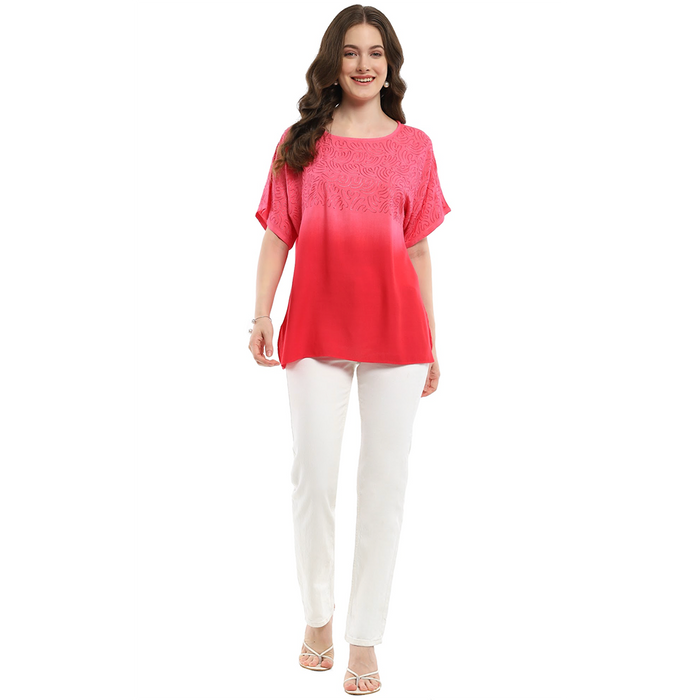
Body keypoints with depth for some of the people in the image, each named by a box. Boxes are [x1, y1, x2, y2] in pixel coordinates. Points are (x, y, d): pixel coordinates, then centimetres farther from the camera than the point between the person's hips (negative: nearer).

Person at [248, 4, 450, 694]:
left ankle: (364, 640, 15)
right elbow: (277, 237, 7)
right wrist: (260, 315, -6)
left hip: (395, 329, 0)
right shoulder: (298, 143, 9)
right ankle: (317, 618, 25)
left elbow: (419, 249, 9)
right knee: (313, 479, 3)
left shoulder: (413, 146, 9)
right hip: (316, 329, 0)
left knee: (384, 482, 2)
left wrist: (431, 342, 8)